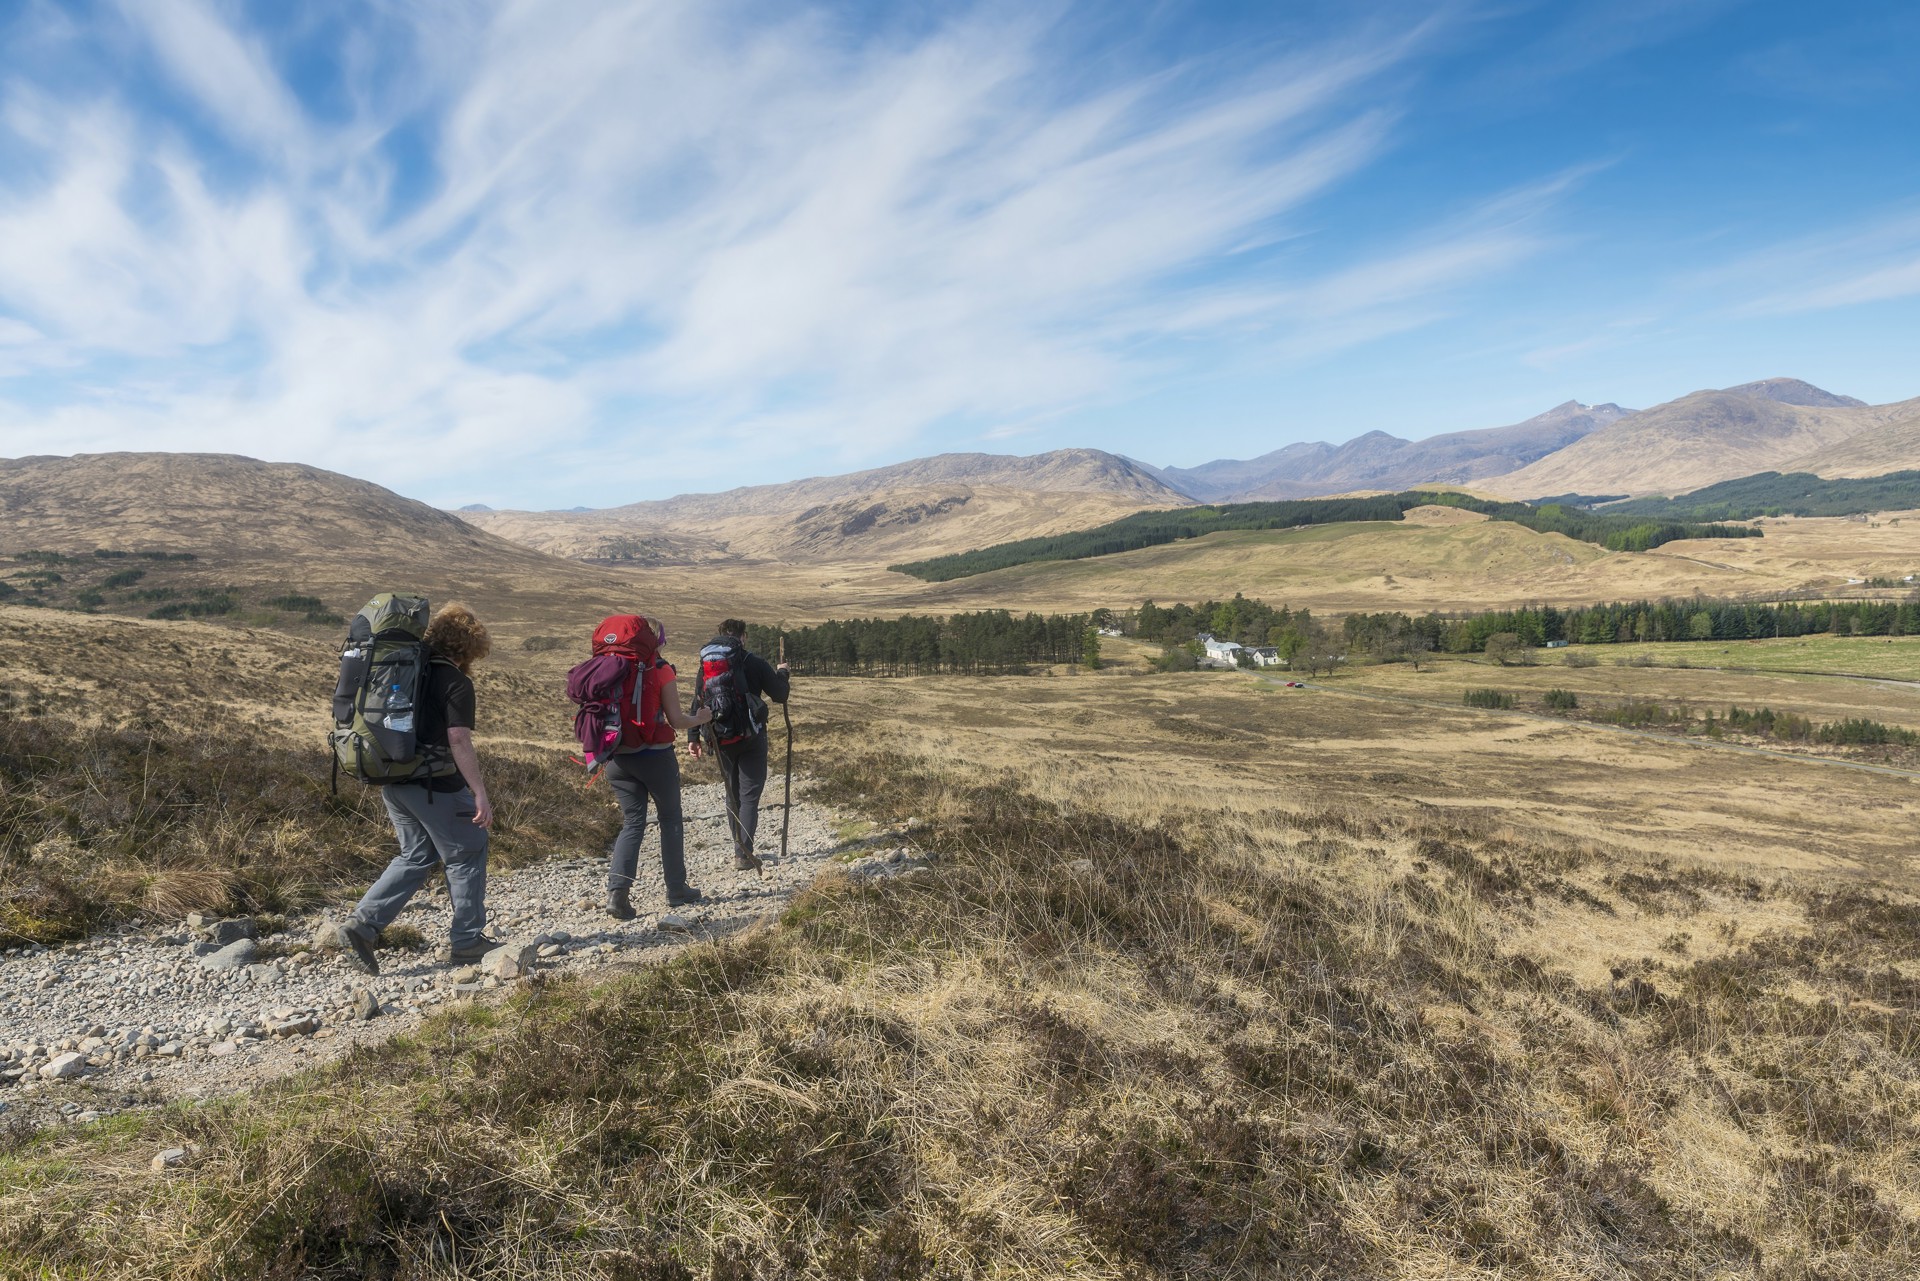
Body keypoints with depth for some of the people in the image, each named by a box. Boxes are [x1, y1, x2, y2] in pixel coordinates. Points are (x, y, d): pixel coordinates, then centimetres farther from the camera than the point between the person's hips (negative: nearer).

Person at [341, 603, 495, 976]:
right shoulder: (456, 682, -13)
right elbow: (459, 742, -20)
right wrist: (481, 794, -20)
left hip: (394, 782, 8)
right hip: (436, 787, -8)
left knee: (416, 856, 20)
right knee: (466, 854, 8)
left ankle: (364, 923, 8)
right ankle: (467, 939, 14)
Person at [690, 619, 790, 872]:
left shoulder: (706, 664, 7)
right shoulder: (753, 662, -8)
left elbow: (697, 701, 7)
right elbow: (780, 695, -2)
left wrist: (693, 737, 12)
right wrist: (782, 673, 17)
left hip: (720, 738, 5)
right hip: (750, 737, -5)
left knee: (733, 794, 17)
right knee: (749, 795, -1)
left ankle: (741, 849, 23)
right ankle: (743, 855, -7)